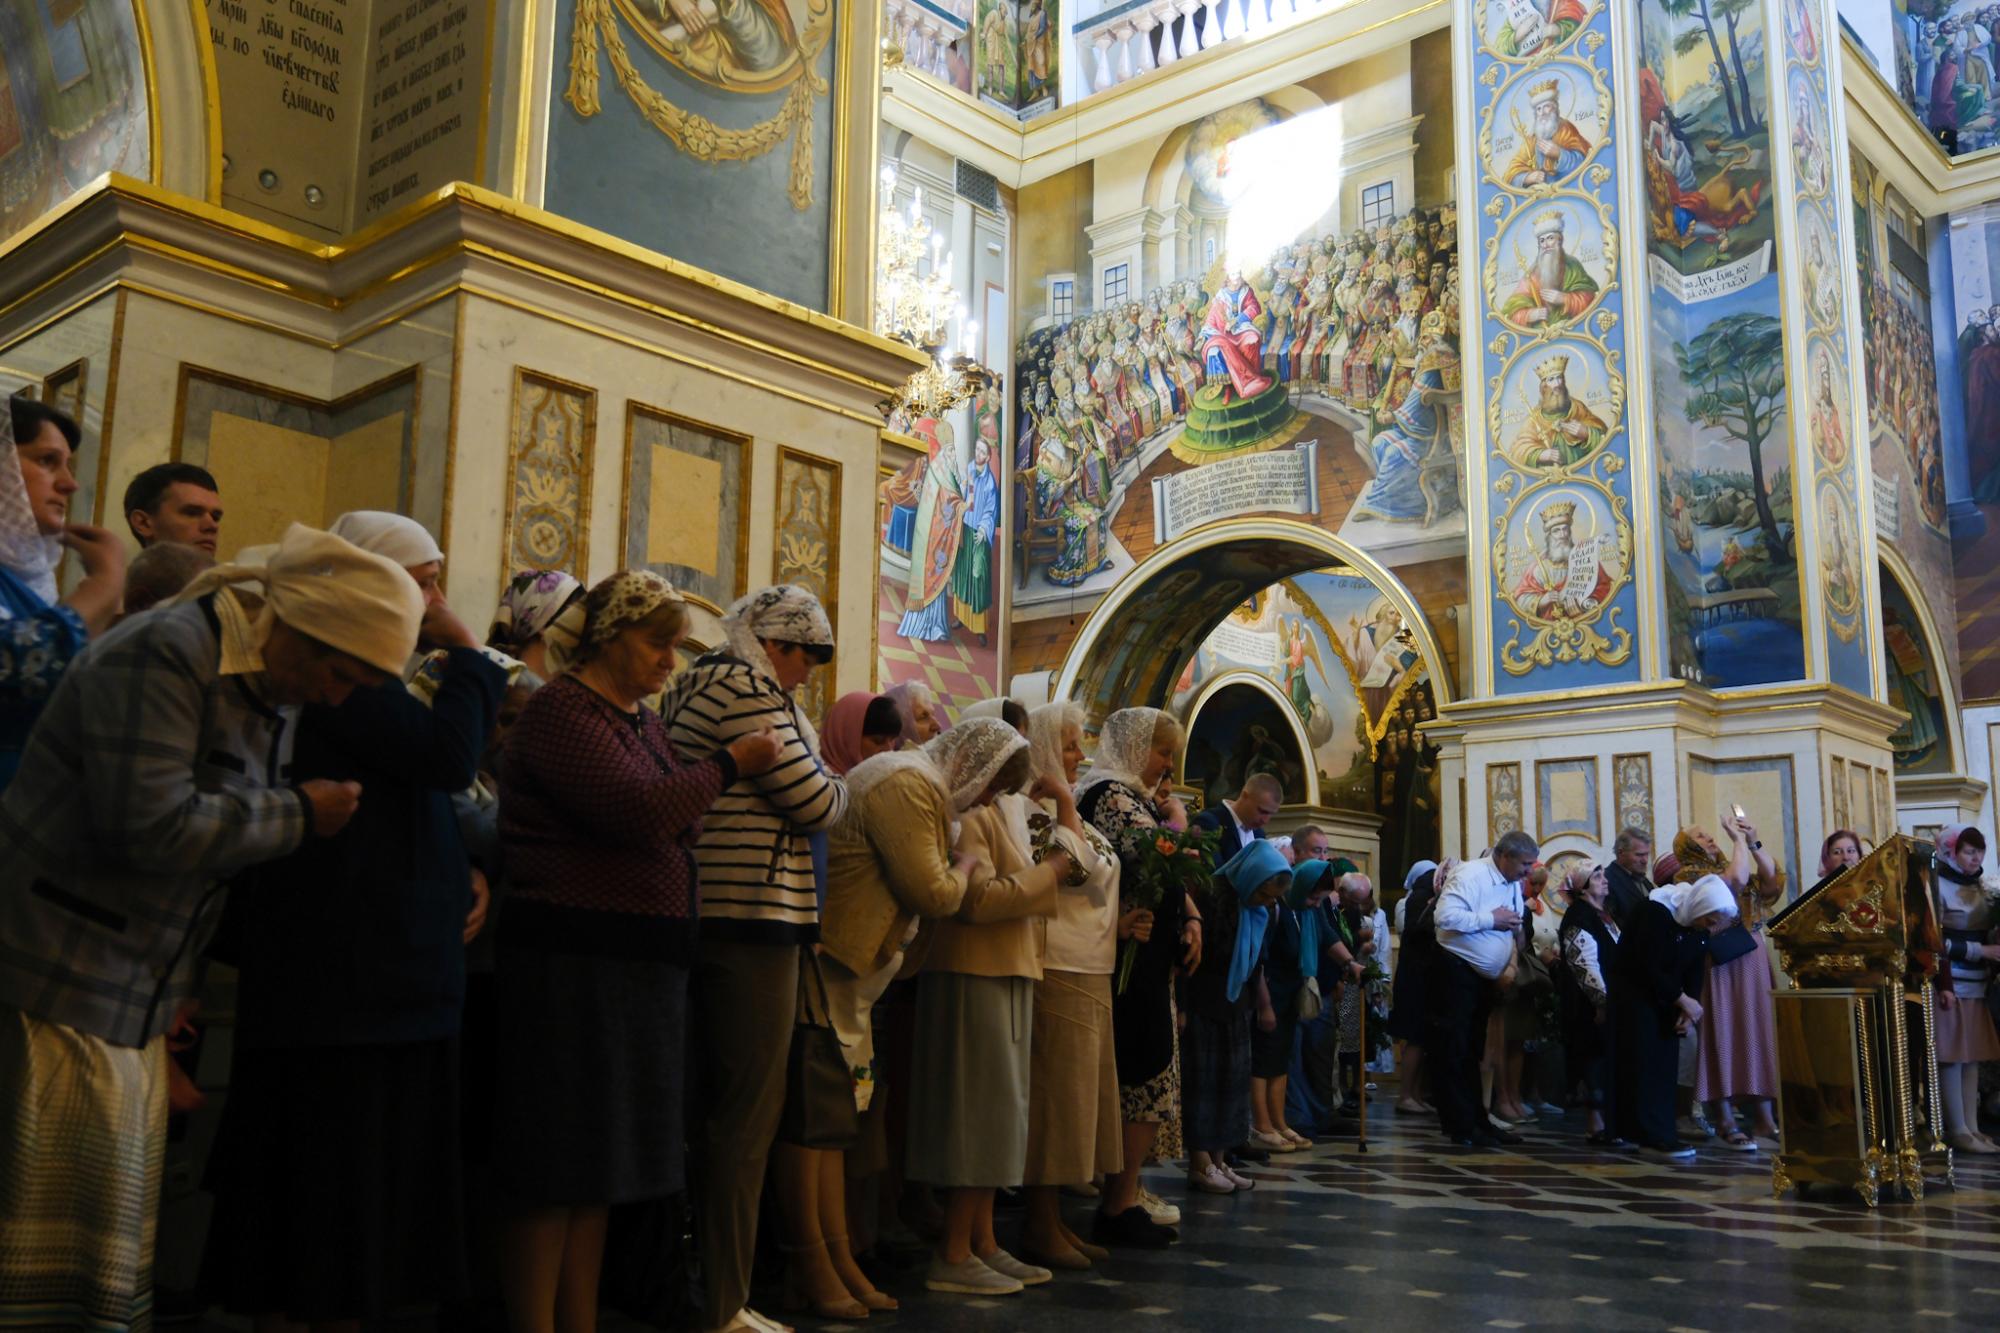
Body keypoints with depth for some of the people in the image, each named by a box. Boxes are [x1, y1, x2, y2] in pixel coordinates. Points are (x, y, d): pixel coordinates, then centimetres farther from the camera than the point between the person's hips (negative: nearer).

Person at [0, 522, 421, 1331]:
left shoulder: (276, 693, 11)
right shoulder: (162, 655, -17)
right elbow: (152, 825, -25)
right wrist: (298, 814, -14)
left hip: (142, 999, 9)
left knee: (113, 1232, 11)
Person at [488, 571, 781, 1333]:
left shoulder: (644, 721, 17)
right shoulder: (561, 711, -10)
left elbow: (677, 828, 20)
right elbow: (640, 813, -21)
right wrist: (730, 764, -10)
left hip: (639, 964, 9)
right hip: (571, 962, -9)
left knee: (602, 1165, 14)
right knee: (556, 1168, -2)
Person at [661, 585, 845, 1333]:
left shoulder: (695, 686, 19)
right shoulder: (745, 686, -12)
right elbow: (814, 803, -13)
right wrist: (837, 784, 8)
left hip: (710, 916, 11)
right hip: (753, 914, -10)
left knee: (715, 1109, 16)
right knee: (749, 1114, -3)